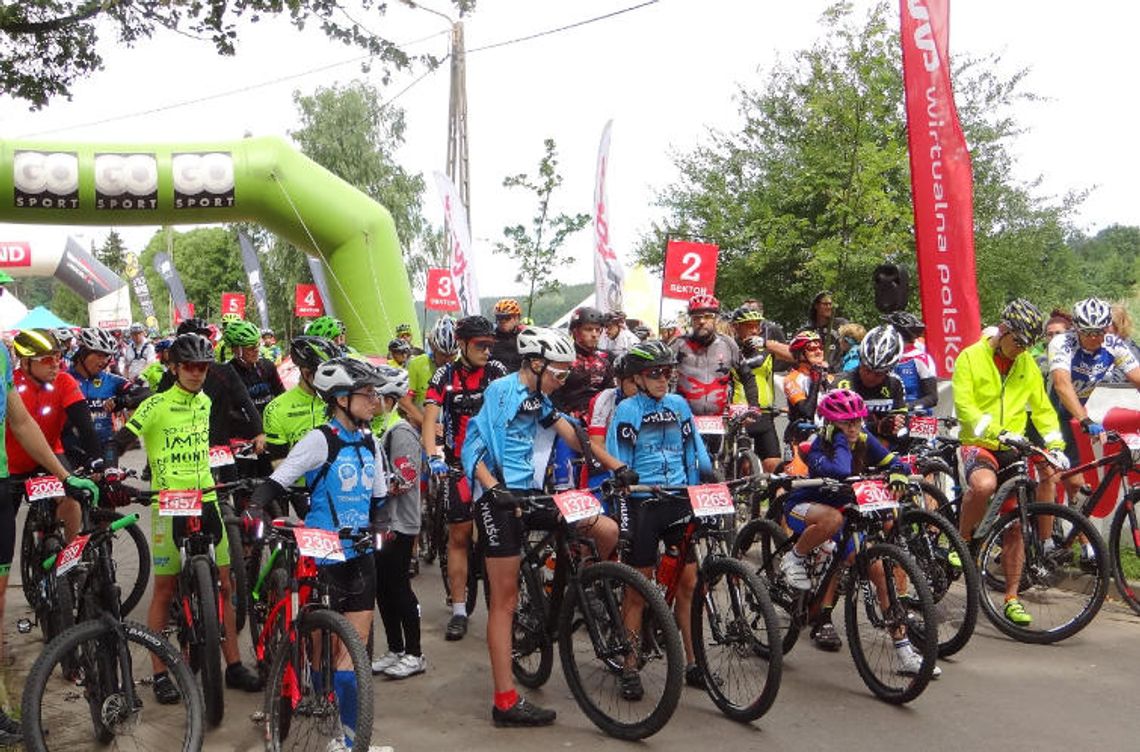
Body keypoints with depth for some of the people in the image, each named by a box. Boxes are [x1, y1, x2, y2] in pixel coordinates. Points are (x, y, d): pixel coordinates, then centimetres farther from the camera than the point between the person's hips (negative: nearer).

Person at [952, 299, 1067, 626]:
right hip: (978, 444, -5)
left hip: (1013, 449, 5)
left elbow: (1041, 407, 12)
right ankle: (960, 543, -12)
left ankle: (1012, 599, 12)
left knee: (1014, 525, 2)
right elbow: (964, 406, -16)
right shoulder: (971, 357, -5)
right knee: (983, 485, -38)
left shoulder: (1027, 364, 10)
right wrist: (996, 432, -30)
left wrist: (1055, 446, -3)